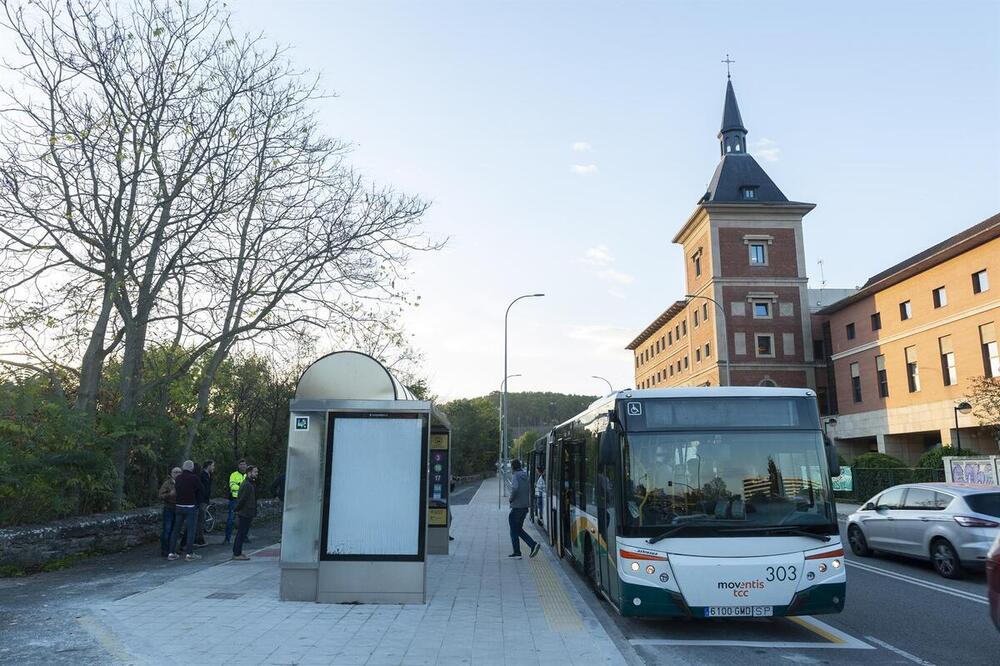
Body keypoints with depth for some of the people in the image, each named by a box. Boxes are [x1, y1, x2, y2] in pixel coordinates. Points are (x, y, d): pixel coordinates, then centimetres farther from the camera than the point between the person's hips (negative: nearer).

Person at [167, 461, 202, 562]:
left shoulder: (178, 478, 5)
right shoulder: (194, 478, -11)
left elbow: (176, 489, 10)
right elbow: (200, 490, -4)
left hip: (179, 507, 6)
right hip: (191, 507, -6)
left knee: (176, 530, 13)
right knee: (191, 530, 0)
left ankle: (172, 553, 16)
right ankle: (189, 554, 1)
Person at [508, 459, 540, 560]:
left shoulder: (516, 476, -13)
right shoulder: (525, 476, 11)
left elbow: (515, 488, -31)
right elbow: (530, 490, 15)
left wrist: (511, 499, -15)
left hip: (517, 507, -8)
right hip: (525, 506, 8)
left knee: (514, 531, 5)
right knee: (519, 529, 17)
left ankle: (517, 553, 9)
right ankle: (533, 544, 4)